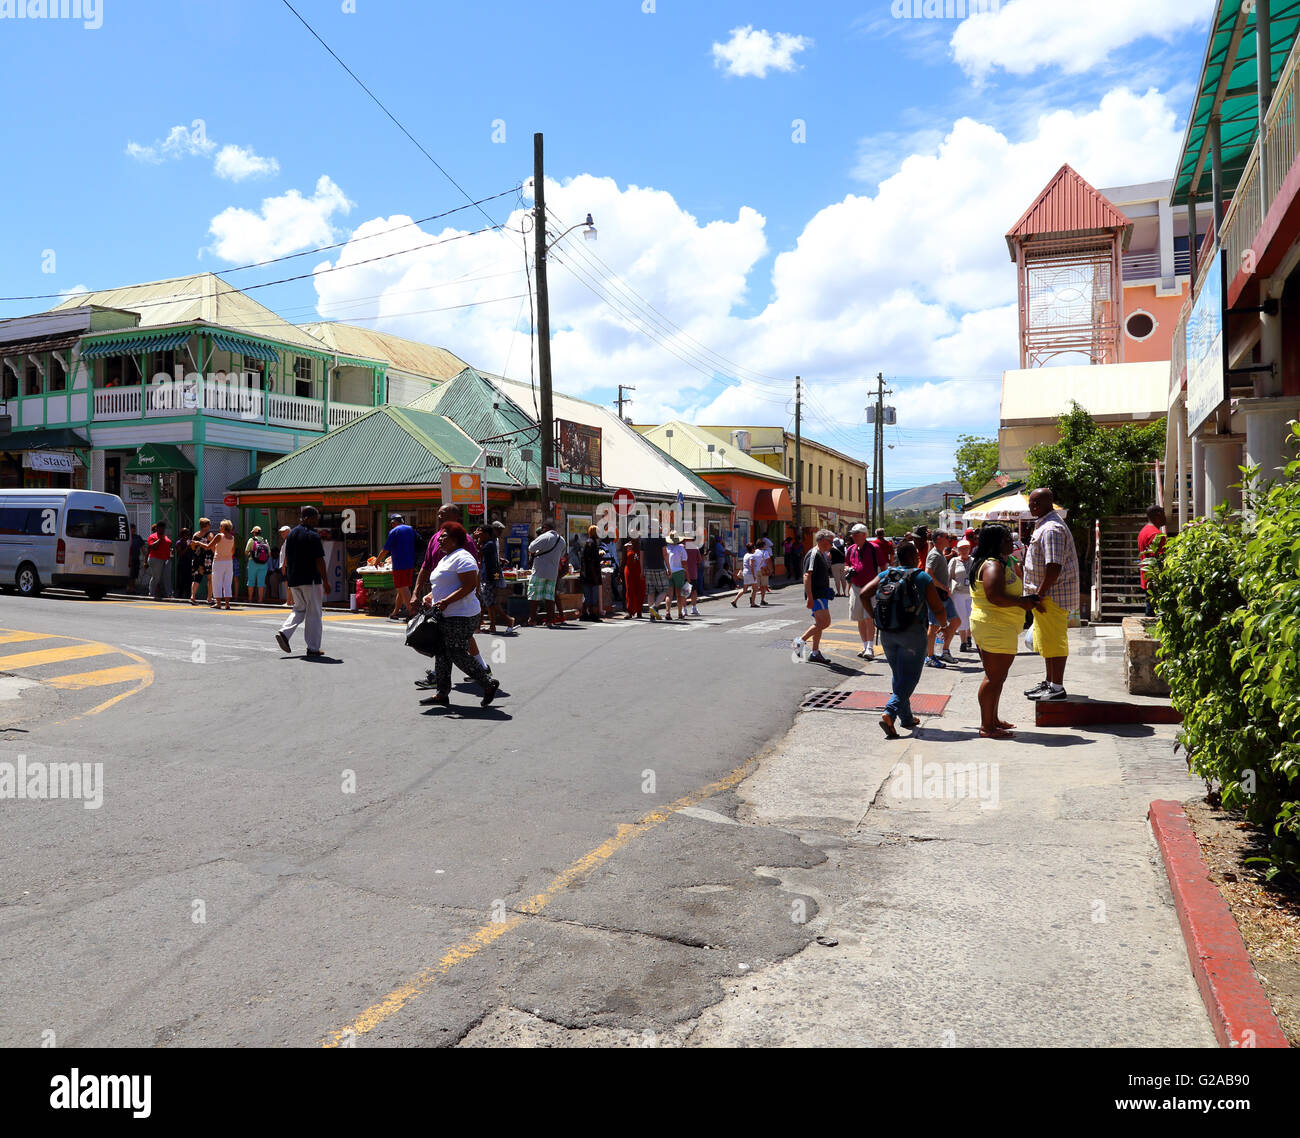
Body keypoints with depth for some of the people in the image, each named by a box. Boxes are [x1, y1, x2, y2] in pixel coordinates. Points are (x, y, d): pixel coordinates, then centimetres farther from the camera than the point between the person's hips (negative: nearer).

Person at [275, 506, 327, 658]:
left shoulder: (291, 534, 9)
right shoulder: (313, 536, -13)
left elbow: (287, 558, 15)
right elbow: (319, 561, -15)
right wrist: (325, 581, -9)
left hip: (293, 580, 7)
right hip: (311, 580, -7)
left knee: (299, 609, 19)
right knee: (313, 613, 2)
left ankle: (284, 632, -3)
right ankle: (313, 648, 6)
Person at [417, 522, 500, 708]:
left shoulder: (462, 558, -14)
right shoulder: (445, 559, 19)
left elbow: (470, 585, -23)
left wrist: (446, 601, -26)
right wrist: (430, 596, 8)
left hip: (461, 617, -10)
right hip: (445, 616, 11)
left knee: (458, 654, -9)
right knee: (442, 654, 10)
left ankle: (489, 684, 3)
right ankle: (441, 694, 16)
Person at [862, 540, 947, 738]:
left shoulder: (886, 574, 7)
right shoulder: (922, 577, -4)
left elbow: (864, 594, -3)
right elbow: (938, 609, -5)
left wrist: (875, 615, 8)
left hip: (886, 633, 5)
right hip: (912, 633, -5)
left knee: (898, 675, 18)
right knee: (909, 677, -1)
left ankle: (906, 718, 25)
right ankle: (889, 714, -19)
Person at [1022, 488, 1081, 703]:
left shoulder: (1051, 528, -19)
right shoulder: (1045, 525, 15)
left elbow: (1054, 566, -26)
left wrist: (1039, 594, -22)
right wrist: (1038, 594, 21)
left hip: (1052, 594, -11)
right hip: (1048, 594, 11)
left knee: (1054, 641, -5)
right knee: (1048, 641, 18)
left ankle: (1057, 687, 1)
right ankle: (1050, 683, 28)